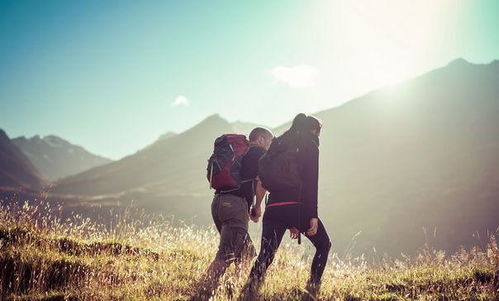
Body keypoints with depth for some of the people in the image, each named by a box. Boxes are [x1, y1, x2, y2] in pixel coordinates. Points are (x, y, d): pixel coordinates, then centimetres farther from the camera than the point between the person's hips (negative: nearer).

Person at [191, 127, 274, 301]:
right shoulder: (260, 153, 7)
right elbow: (261, 182, -7)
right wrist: (257, 207, 7)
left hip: (218, 201, 8)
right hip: (235, 203, -8)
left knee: (246, 254, 17)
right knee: (225, 257, -14)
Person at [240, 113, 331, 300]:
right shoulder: (310, 145, 2)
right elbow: (311, 182, -10)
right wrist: (313, 215, -12)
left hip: (274, 208, 5)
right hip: (297, 206, -5)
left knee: (265, 256, 1)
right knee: (323, 245, 16)